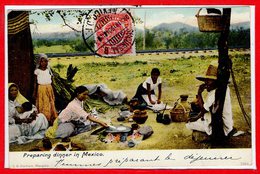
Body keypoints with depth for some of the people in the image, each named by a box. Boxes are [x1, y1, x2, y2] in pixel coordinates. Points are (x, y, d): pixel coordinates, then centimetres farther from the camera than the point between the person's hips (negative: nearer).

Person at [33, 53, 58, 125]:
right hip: (41, 89, -3)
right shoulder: (37, 71, -2)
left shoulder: (48, 70, 6)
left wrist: (52, 92, 10)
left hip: (49, 89, 3)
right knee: (42, 105, -3)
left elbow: (51, 81, 10)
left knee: (50, 104, 2)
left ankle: (51, 119, 7)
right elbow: (35, 83, 2)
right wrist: (34, 92, -1)